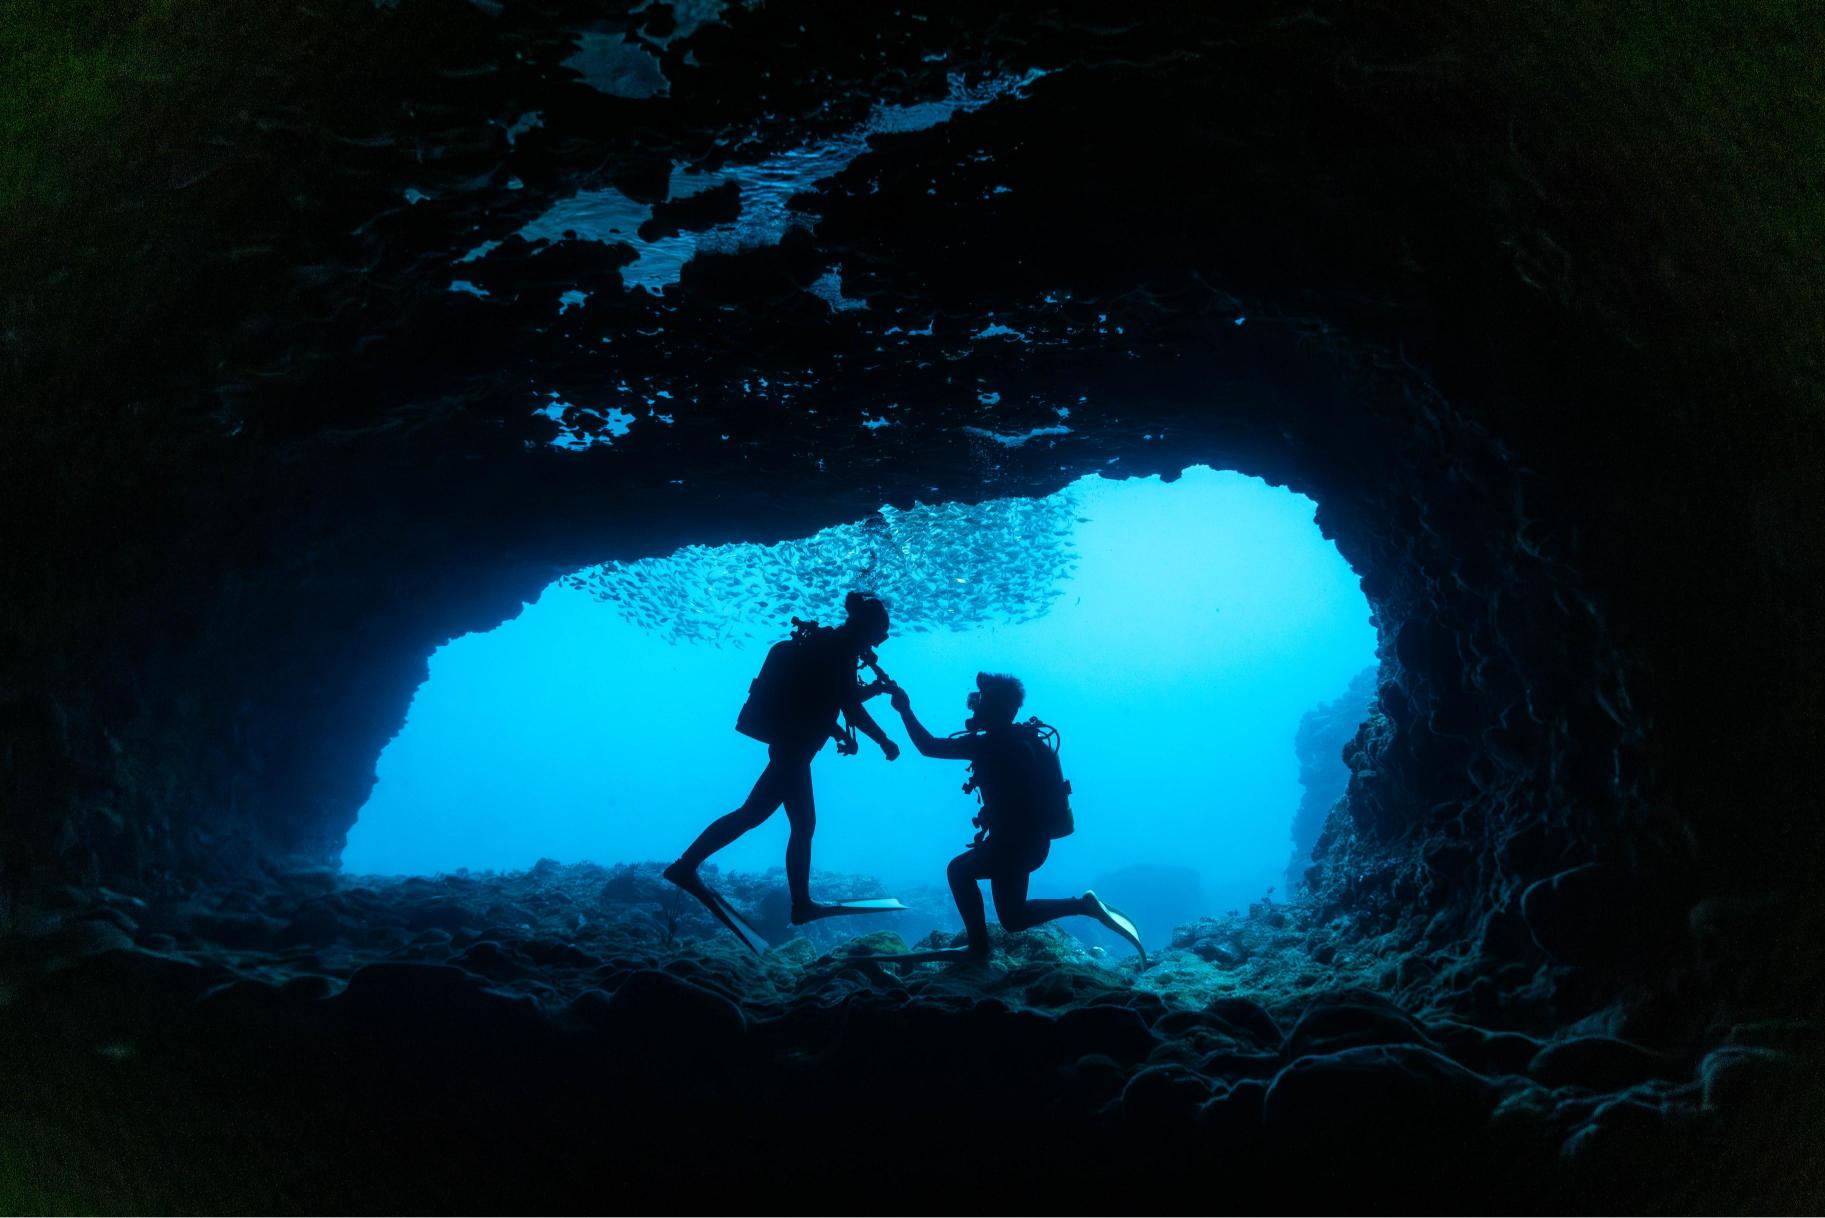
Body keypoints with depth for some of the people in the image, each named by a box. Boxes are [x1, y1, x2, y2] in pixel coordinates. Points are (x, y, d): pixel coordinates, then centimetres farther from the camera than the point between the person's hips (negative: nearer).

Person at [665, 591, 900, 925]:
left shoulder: (828, 644, 18)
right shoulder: (842, 649, -10)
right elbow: (851, 708, -15)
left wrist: (872, 689, 25)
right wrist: (884, 741, -6)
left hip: (789, 742, 10)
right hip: (793, 743, -10)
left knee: (803, 824, 10)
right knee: (753, 813, -12)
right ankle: (686, 865, -11)